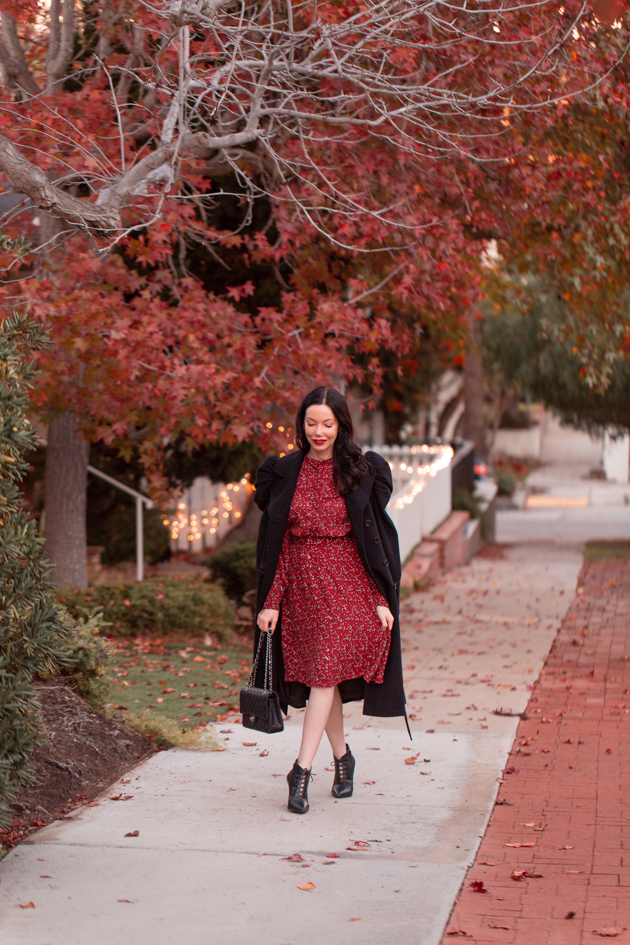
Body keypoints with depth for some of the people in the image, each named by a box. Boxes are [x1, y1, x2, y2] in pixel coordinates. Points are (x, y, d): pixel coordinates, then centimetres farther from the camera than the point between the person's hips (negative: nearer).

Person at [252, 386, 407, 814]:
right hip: (301, 585, 3)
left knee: (326, 671, -13)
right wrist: (270, 601, 0)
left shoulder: (362, 472, -1)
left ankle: (302, 770, -13)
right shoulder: (284, 473, 5)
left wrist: (383, 599, -5)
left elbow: (376, 536, 0)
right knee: (319, 675, 9)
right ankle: (342, 758, 29)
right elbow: (276, 542, 5)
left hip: (348, 582, -3)